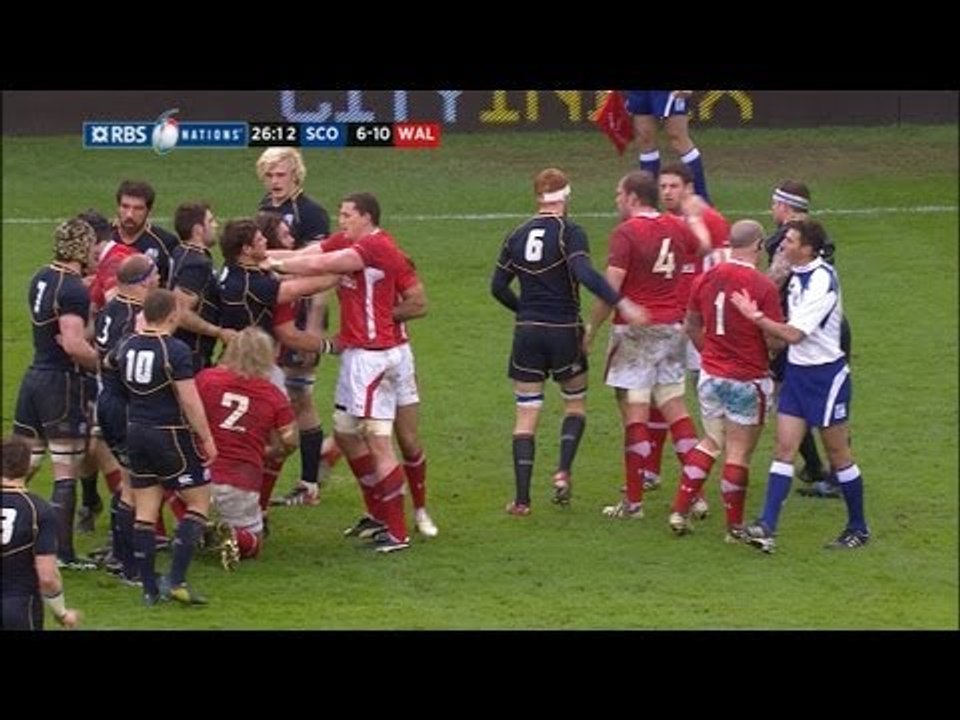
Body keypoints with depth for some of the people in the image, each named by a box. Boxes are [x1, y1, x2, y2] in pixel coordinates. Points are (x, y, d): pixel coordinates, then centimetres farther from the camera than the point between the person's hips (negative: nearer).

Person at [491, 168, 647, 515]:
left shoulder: (517, 236, 6)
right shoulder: (569, 232, -9)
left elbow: (498, 286, 9)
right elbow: (585, 273, -24)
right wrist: (621, 303, -28)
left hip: (527, 332, 3)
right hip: (564, 330, -3)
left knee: (526, 416, 5)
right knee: (576, 404, 18)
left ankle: (521, 498, 0)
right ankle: (563, 471, -3)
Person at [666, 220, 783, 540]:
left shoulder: (706, 279, 0)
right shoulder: (763, 286, -17)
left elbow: (691, 327, 12)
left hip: (711, 375, 5)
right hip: (749, 380, -5)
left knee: (711, 442, 20)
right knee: (739, 452, 3)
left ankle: (680, 511, 15)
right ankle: (735, 527, 10)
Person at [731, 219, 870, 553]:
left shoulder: (822, 283, -22)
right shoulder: (798, 274, 6)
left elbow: (793, 334, -24)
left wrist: (755, 316, -17)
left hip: (826, 373, -8)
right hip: (797, 371, 8)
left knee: (838, 454, 4)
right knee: (784, 447, -2)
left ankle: (858, 528, 18)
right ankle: (767, 527, -9)